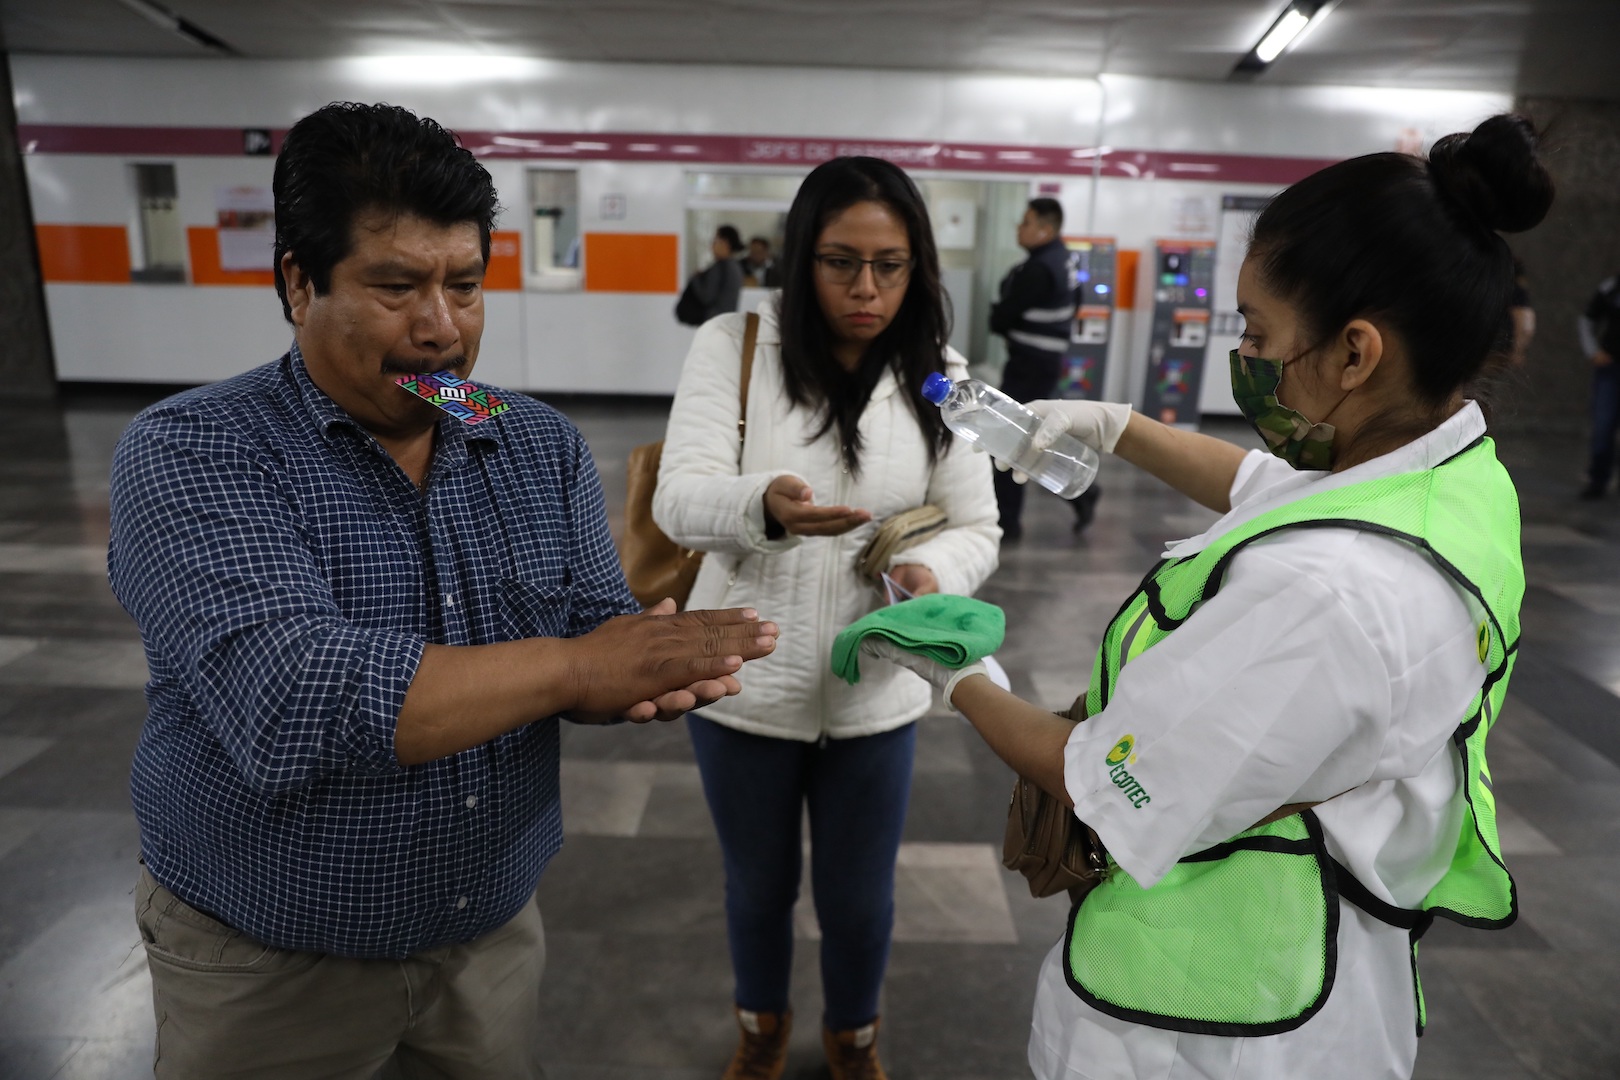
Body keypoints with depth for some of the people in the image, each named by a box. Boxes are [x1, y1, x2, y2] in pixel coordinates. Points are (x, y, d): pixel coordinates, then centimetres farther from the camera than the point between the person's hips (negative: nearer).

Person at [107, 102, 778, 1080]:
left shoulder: (545, 447, -3)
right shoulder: (191, 452, -17)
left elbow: (601, 629, -5)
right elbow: (283, 705, -31)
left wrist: (651, 674, -28)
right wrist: (571, 665, -30)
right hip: (266, 962, -3)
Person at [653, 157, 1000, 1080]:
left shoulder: (939, 377, -3)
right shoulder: (731, 347, -9)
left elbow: (976, 526, -3)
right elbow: (680, 499, -18)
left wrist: (932, 570, -27)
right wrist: (763, 505, -41)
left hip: (874, 692, 1)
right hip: (745, 683, -1)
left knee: (859, 897, 18)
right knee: (758, 882, 22)